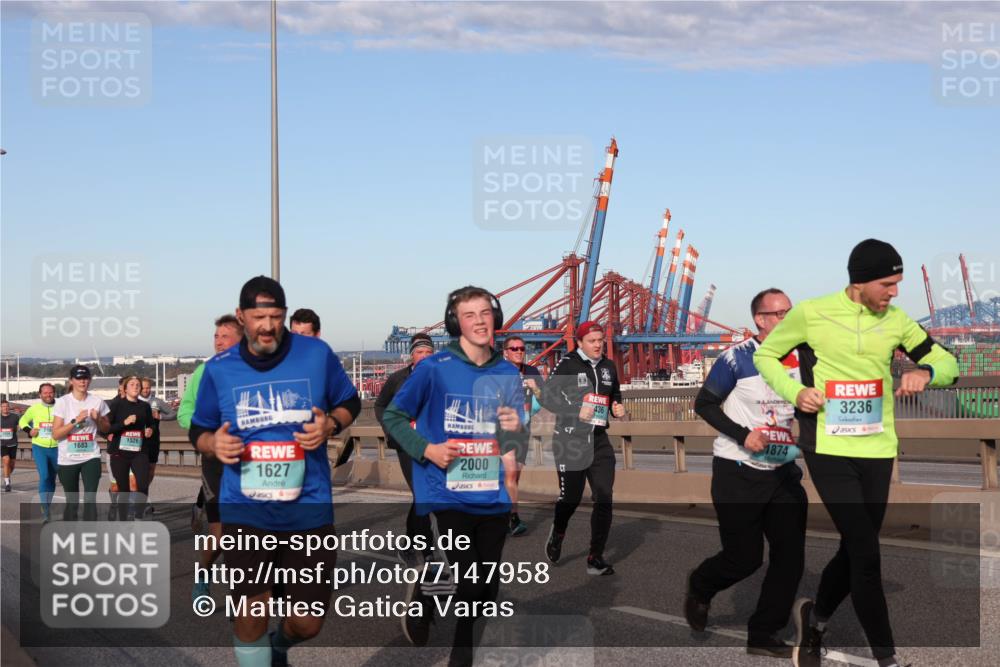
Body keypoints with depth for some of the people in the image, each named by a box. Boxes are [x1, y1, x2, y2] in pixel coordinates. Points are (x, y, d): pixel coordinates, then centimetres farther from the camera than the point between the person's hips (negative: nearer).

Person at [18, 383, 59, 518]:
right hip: (39, 448, -1)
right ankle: (44, 510, -14)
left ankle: (47, 506, 29)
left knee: (52, 478, 12)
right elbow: (22, 421, 15)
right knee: (44, 476, -16)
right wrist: (29, 431, -4)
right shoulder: (34, 409, -1)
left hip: (56, 449, 1)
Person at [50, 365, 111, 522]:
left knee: (90, 499, -13)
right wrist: (75, 420, -21)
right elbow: (55, 434, -11)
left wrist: (98, 419, -8)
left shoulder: (97, 401, 1)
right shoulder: (62, 402, -7)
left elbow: (106, 429, 13)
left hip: (91, 457, 1)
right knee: (72, 502, 11)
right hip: (68, 459, -1)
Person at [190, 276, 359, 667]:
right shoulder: (218, 369, 0)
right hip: (245, 511, 0)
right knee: (251, 615, 0)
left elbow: (350, 402, 11)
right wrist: (213, 443, -11)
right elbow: (198, 430, 12)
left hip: (308, 507, 0)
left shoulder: (317, 354, -3)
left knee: (307, 625, 7)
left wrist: (330, 425, -11)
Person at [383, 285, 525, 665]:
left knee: (486, 593, 11)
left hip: (493, 500, 5)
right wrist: (426, 449, -13)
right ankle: (423, 593, 18)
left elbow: (516, 448, 12)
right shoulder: (433, 369, -8)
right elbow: (392, 417, 1)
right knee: (467, 587, -15)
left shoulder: (508, 374, 5)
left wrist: (515, 430, -11)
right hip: (446, 497, -5)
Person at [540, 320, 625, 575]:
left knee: (604, 497, -5)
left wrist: (617, 408, 4)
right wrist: (576, 411, -21)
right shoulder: (567, 364, -8)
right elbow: (547, 396, -11)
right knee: (571, 496, 4)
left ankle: (596, 558, 1)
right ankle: (557, 532, 39)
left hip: (599, 439, 5)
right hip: (569, 438, -5)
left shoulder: (608, 366, 11)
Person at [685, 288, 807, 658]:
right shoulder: (737, 357, -12)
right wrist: (743, 435, -17)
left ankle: (762, 635, 12)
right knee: (744, 557, -1)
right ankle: (699, 587, 31)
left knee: (791, 554, -1)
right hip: (738, 472, -5)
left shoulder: (800, 357, 3)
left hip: (783, 472, 5)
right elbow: (704, 403, -8)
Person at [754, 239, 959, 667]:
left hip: (877, 451, 5)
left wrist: (926, 372, -15)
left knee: (854, 552, 11)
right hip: (828, 451, -4)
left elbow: (947, 363, 9)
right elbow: (766, 355, 6)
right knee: (866, 554, -9)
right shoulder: (810, 313, -7)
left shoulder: (895, 321, 4)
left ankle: (814, 620, 38)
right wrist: (794, 392, -12)